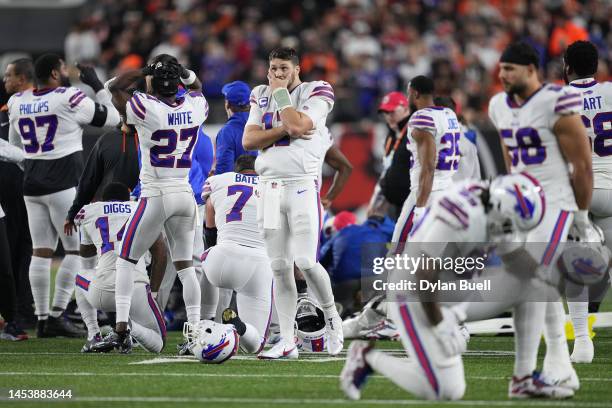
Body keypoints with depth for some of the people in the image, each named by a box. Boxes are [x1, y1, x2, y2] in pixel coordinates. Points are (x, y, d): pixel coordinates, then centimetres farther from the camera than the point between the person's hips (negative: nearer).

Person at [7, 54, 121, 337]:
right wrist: (96, 86, 7)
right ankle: (56, 316, -5)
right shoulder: (69, 99, -12)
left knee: (41, 251, 8)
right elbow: (111, 119, -3)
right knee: (77, 250, 2)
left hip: (32, 186, 6)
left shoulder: (18, 103, 7)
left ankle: (42, 319, 7)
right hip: (63, 185, -6)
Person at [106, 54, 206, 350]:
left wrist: (144, 71, 5)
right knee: (185, 265, 12)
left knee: (126, 259, 8)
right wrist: (182, 71, 12)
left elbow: (115, 87, 1)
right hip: (185, 195, 5)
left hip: (156, 195, -4)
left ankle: (121, 328, -1)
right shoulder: (195, 107, -1)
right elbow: (196, 87, 26)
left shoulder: (147, 108, -15)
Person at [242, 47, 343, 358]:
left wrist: (280, 92, -7)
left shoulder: (315, 93, -2)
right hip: (269, 189, 5)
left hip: (302, 187, -5)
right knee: (280, 267, 3)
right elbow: (249, 140, 1)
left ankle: (331, 316, 13)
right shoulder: (261, 96, 14)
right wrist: (286, 129, -11)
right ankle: (287, 342, 6)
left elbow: (297, 125, -20)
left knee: (305, 262, -14)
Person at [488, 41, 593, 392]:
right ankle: (560, 367, 24)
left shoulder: (556, 106, -17)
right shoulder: (501, 107, 6)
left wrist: (582, 215, -6)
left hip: (555, 204, -8)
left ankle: (524, 372, -15)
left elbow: (582, 166, -11)